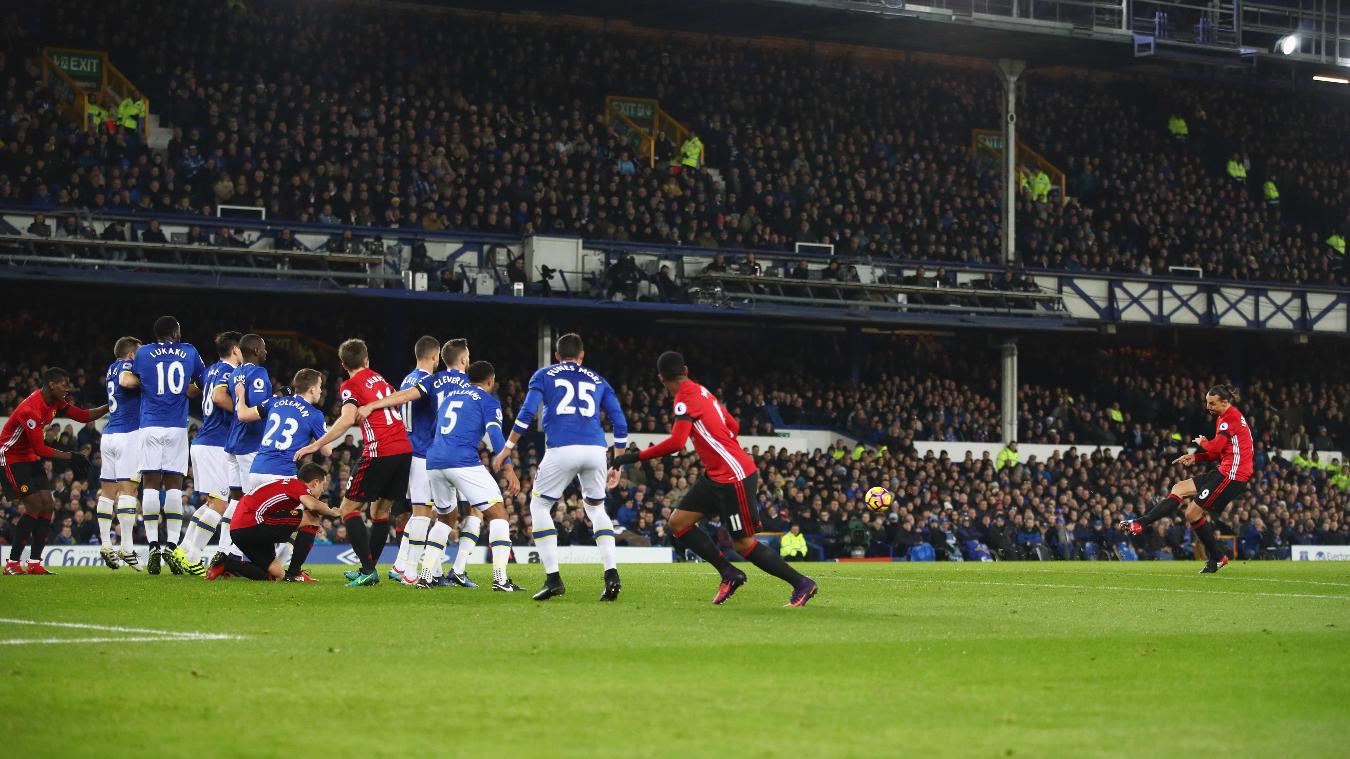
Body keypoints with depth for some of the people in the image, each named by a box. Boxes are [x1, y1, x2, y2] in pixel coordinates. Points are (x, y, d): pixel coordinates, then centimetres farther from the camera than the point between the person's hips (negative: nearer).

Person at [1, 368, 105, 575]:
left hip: (29, 458, 9)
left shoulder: (55, 402, 0)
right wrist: (70, 457, -19)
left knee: (48, 506, 0)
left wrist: (109, 407, -7)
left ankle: (35, 563, 2)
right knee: (35, 506, -17)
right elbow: (40, 449, -25)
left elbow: (83, 416, 6)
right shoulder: (30, 409, -28)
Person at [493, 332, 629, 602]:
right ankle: (611, 574, 7)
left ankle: (553, 578, 2)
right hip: (595, 449, 3)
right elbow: (620, 424, 19)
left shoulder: (544, 375, 17)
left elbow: (527, 413, 4)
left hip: (562, 449, -3)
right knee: (596, 508, 23)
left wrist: (507, 448, 9)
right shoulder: (598, 381, 24)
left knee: (539, 506, 13)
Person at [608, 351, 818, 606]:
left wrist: (633, 458, -26)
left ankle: (802, 583, 7)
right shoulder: (701, 391, 10)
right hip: (716, 475, 9)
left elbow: (676, 443, -30)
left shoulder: (686, 399, -17)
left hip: (734, 476, -9)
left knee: (743, 544, -3)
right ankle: (729, 573, 7)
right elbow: (733, 426, 18)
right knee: (677, 523, 6)